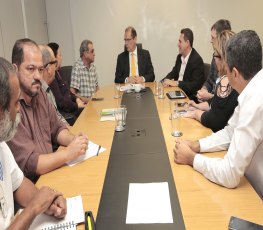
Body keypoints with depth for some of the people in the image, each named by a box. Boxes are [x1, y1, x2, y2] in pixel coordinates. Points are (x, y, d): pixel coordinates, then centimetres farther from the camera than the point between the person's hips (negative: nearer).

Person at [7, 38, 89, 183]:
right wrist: (68, 153, -21)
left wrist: (74, 141, -6)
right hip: (29, 187, -7)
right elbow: (29, 164, -22)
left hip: (50, 171, 7)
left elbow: (57, 128, 13)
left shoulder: (39, 94, 5)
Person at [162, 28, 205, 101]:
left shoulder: (197, 60, -15)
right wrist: (166, 80, -7)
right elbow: (173, 73, 15)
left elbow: (196, 85, -20)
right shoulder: (179, 57, 8)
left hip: (189, 97, -7)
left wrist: (176, 83, -22)